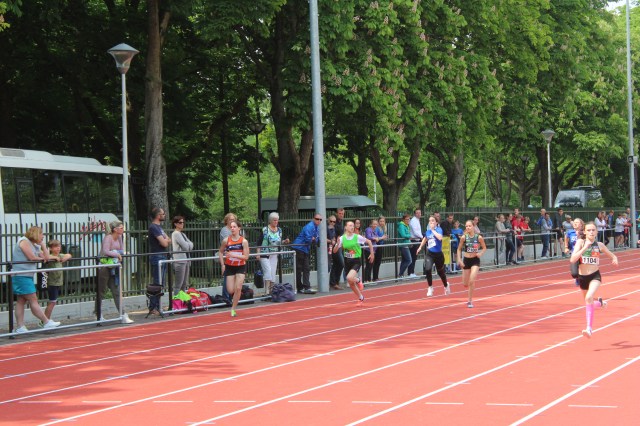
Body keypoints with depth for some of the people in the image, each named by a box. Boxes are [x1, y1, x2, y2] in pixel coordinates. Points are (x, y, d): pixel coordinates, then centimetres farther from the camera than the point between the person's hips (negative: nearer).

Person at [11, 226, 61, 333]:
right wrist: (41, 258, 5)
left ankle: (20, 327, 7)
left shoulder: (35, 246, 19)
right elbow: (32, 258, -14)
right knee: (33, 300, -6)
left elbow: (46, 257, 13)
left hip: (27, 276, 10)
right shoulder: (24, 241, -8)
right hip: (21, 276, -10)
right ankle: (46, 322, -6)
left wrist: (42, 244, 11)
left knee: (21, 301, 7)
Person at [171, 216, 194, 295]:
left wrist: (188, 245, -8)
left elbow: (191, 245, 11)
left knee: (184, 284, 10)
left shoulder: (182, 234, 18)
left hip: (186, 260, 9)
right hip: (179, 261, -9)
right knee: (178, 285, -9)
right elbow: (186, 247, -15)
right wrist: (189, 244, 4)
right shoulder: (176, 234, -9)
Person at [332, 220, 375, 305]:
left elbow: (369, 242, 5)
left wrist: (372, 254, 6)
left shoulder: (357, 237, -9)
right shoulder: (342, 238, -3)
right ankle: (361, 298, 30)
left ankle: (358, 281, 6)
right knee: (351, 284, 8)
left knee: (349, 278, -29)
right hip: (347, 261, 4)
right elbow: (334, 251, -4)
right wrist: (338, 244, -22)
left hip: (356, 261, -4)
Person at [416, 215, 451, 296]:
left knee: (441, 272, 14)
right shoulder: (427, 231, 3)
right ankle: (430, 288, -2)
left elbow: (440, 237, -33)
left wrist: (433, 230, -25)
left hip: (438, 254, -3)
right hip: (429, 254, 3)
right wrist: (420, 247, 29)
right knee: (427, 269, -20)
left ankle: (446, 286, 45)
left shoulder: (439, 229, -11)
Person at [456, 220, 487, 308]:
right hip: (466, 260, 2)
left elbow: (484, 248, 5)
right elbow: (459, 249, 4)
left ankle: (470, 301, -4)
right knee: (465, 284, 8)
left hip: (475, 260, -2)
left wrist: (480, 253, -14)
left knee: (472, 281, -18)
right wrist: (459, 260, -5)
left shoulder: (479, 237, -9)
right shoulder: (464, 237, -7)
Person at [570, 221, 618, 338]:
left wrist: (615, 259, -8)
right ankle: (600, 302, 58)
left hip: (595, 276, -2)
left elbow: (612, 255, 15)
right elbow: (573, 260, -19)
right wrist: (585, 247, -25)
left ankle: (589, 328, -26)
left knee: (589, 298, -29)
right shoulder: (580, 242, -7)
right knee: (589, 302, 20)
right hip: (582, 277, 2)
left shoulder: (599, 245, -2)